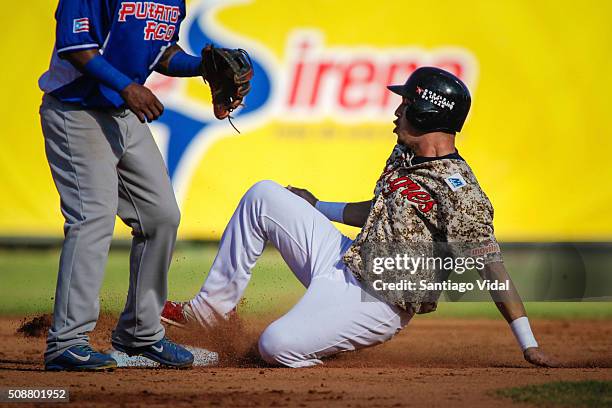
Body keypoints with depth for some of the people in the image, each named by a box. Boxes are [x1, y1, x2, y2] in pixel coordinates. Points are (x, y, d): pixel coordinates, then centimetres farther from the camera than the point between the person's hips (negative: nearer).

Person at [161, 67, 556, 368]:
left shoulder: (457, 187, -21)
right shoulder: (404, 156, 9)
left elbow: (491, 264, -25)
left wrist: (529, 344, -29)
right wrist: (317, 207, 35)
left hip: (376, 301, -9)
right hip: (343, 263, 10)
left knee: (277, 346, -31)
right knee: (264, 196, 11)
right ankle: (210, 307, 15)